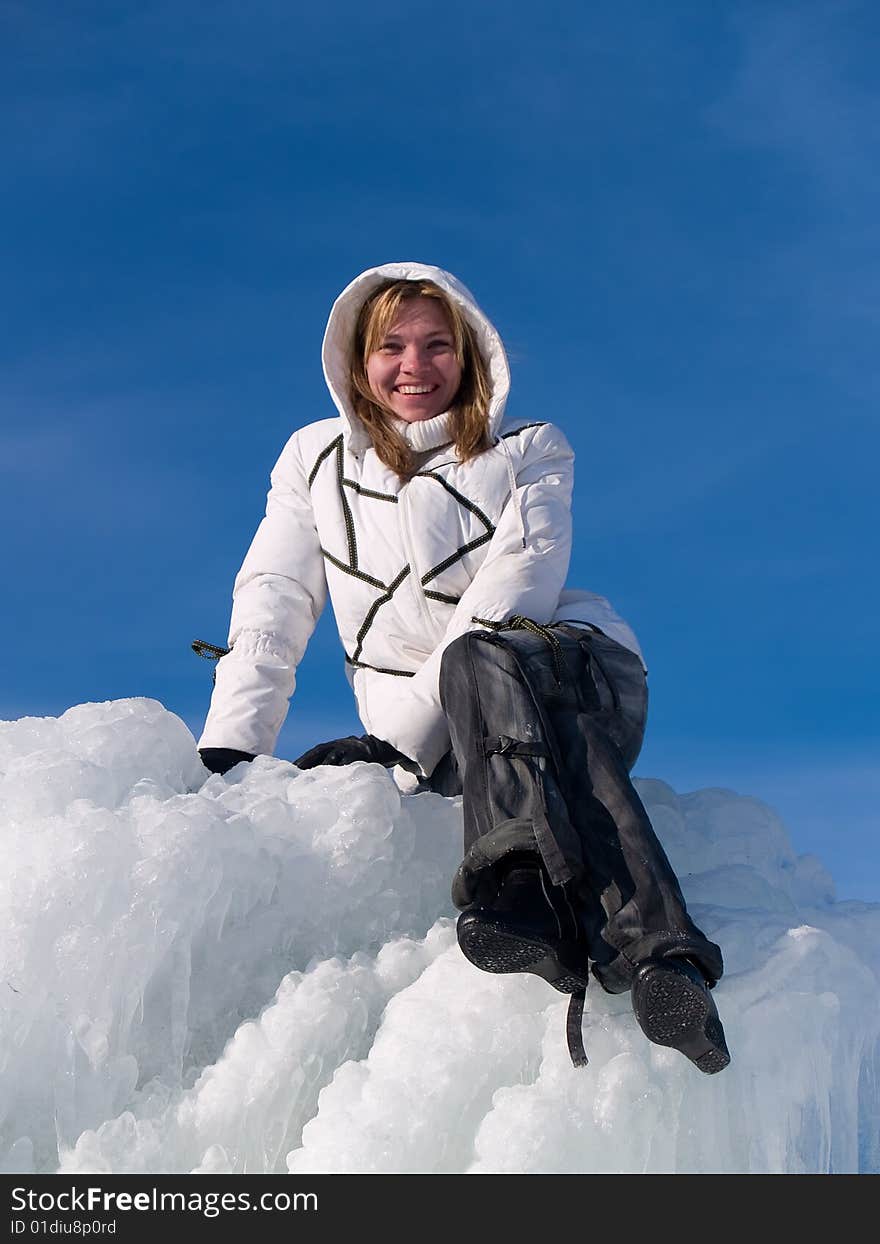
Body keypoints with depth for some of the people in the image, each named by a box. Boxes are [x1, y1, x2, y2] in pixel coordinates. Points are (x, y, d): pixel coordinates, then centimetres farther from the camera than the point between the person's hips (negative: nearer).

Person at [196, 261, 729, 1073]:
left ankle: (533, 894, -58)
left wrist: (402, 737, -16)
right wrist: (229, 752, -4)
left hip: (583, 681, -2)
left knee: (484, 660, -38)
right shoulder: (313, 459, 19)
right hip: (444, 746, 2)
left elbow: (516, 588, -5)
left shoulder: (529, 451, 11)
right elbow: (274, 604, 10)